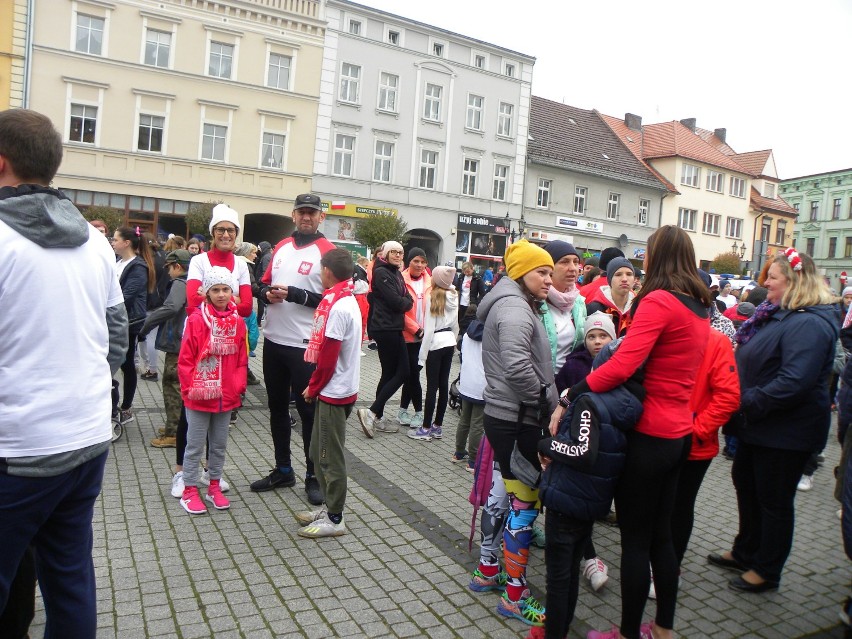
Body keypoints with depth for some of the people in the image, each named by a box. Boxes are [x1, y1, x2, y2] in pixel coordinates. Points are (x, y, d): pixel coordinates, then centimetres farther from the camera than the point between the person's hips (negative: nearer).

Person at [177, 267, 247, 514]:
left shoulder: (237, 322, 1)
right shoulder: (196, 320, -11)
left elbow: (242, 359, 7)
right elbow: (185, 359, -9)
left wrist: (238, 385, -1)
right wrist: (191, 387, -12)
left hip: (226, 397, 4)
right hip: (199, 397, -4)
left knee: (219, 444, 17)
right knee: (195, 445, 8)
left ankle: (214, 487, 32)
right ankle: (189, 491, 22)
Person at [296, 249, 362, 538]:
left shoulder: (336, 306, -19)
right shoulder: (348, 300, 10)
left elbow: (328, 355, -19)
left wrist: (313, 388, -6)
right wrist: (316, 386, 13)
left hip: (333, 393, -9)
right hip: (337, 390, 9)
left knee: (331, 457, 2)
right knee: (320, 452, 18)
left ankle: (334, 519, 14)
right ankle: (330, 507, 30)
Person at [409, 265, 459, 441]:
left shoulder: (433, 297, -13)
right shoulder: (454, 297, 6)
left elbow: (429, 329, -14)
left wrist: (422, 355, -10)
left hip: (435, 343, -6)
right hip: (449, 342, 6)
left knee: (432, 386, -2)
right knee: (443, 384, 9)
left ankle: (426, 429, 4)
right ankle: (437, 427, 18)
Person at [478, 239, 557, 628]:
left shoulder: (516, 304, 16)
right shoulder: (515, 308, -17)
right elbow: (517, 366, -31)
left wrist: (545, 401, 12)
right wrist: (546, 402, -17)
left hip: (510, 417, 10)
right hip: (517, 421, -10)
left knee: (511, 496, 20)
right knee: (525, 504, 0)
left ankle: (489, 571, 35)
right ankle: (515, 596, 14)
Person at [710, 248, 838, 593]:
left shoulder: (809, 325, -24)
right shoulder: (778, 315, 9)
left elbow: (793, 382, -34)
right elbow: (753, 364, 19)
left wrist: (749, 402, -26)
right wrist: (739, 398, 7)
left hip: (785, 432, -10)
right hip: (759, 424, 10)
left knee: (774, 501, 6)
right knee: (746, 485, 21)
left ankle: (766, 571, 25)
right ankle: (745, 552, 40)